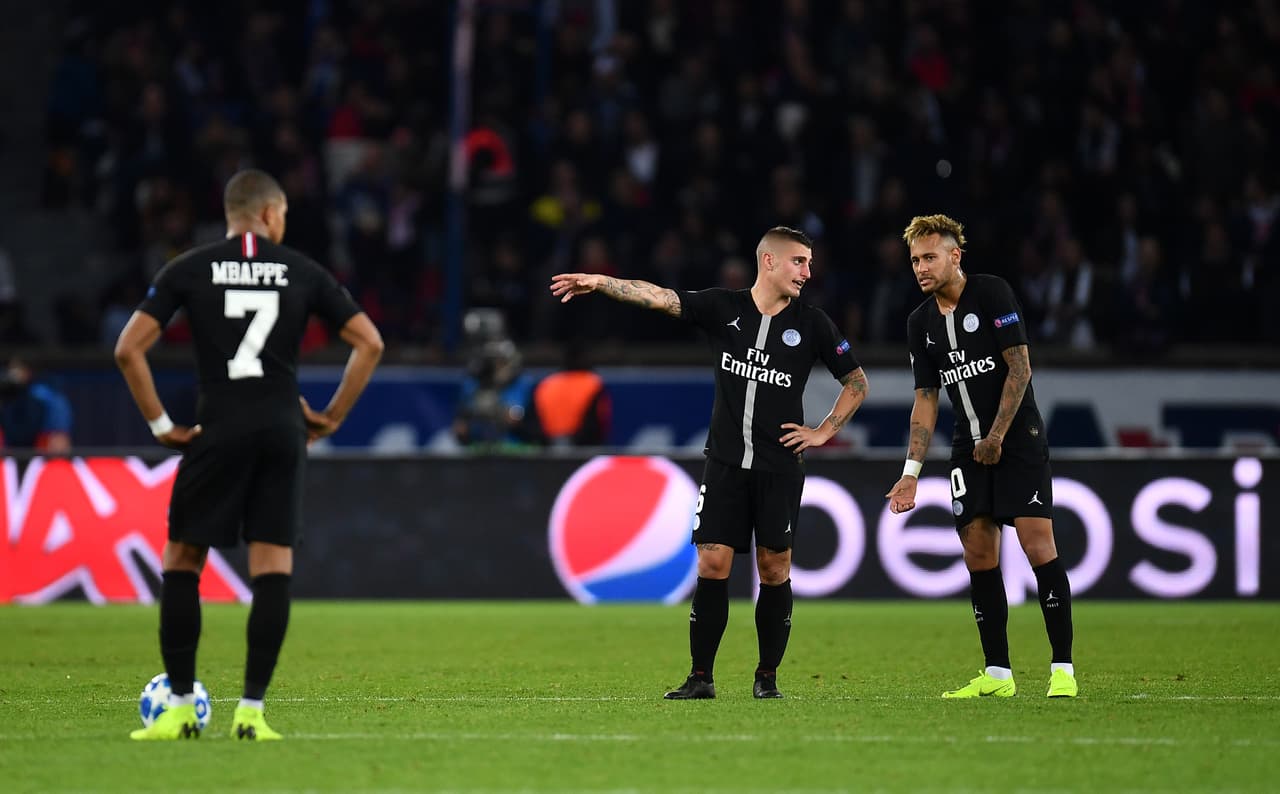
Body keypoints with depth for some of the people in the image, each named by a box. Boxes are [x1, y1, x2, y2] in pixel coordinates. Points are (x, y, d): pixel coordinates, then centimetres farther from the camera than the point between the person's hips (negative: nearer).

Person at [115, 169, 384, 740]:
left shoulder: (188, 270, 4)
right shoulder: (304, 273, 7)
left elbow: (129, 349, -3)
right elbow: (369, 343, 5)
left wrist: (160, 424, 3)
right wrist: (332, 416, 10)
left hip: (219, 430, -1)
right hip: (283, 429, 1)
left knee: (182, 561, 8)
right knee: (272, 569, 3)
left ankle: (181, 708, 3)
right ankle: (252, 711, -4)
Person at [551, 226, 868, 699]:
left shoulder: (811, 324, 1)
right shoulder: (723, 309, 1)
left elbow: (856, 383, 11)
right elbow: (658, 297, -8)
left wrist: (823, 433, 2)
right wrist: (600, 282, -19)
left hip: (780, 467, 0)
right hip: (725, 462, 0)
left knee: (774, 567, 0)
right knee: (712, 564, -4)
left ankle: (767, 676, 13)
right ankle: (701, 678, 2)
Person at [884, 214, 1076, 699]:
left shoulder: (992, 294, -8)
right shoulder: (921, 323, 9)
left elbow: (1020, 368, -11)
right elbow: (926, 399, 11)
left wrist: (997, 437, -13)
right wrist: (911, 472, 3)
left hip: (1019, 440, -6)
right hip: (969, 450, 6)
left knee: (1038, 545, -13)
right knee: (978, 555, 1)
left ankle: (1062, 669, -10)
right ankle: (997, 674, 7)